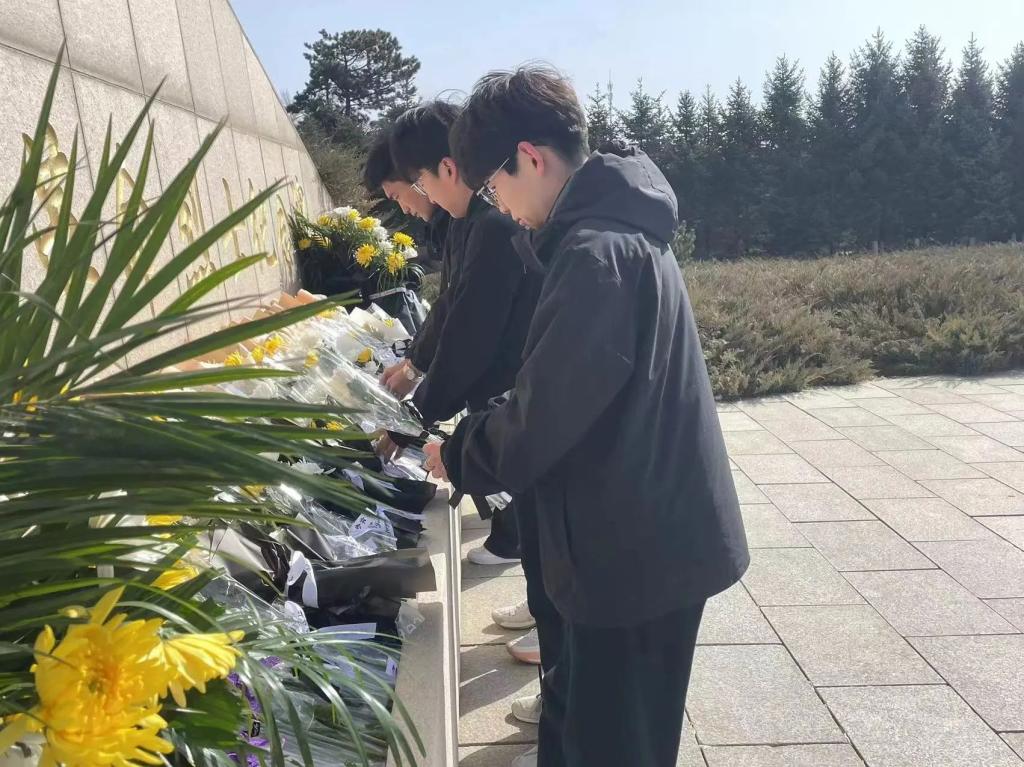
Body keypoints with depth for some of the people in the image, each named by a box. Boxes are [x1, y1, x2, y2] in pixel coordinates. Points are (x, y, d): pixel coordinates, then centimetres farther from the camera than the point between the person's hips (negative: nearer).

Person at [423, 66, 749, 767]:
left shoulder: (596, 253, -24)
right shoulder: (617, 228, 8)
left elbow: (538, 420, -23)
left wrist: (458, 455, -5)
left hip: (636, 549, -9)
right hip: (646, 536, 9)